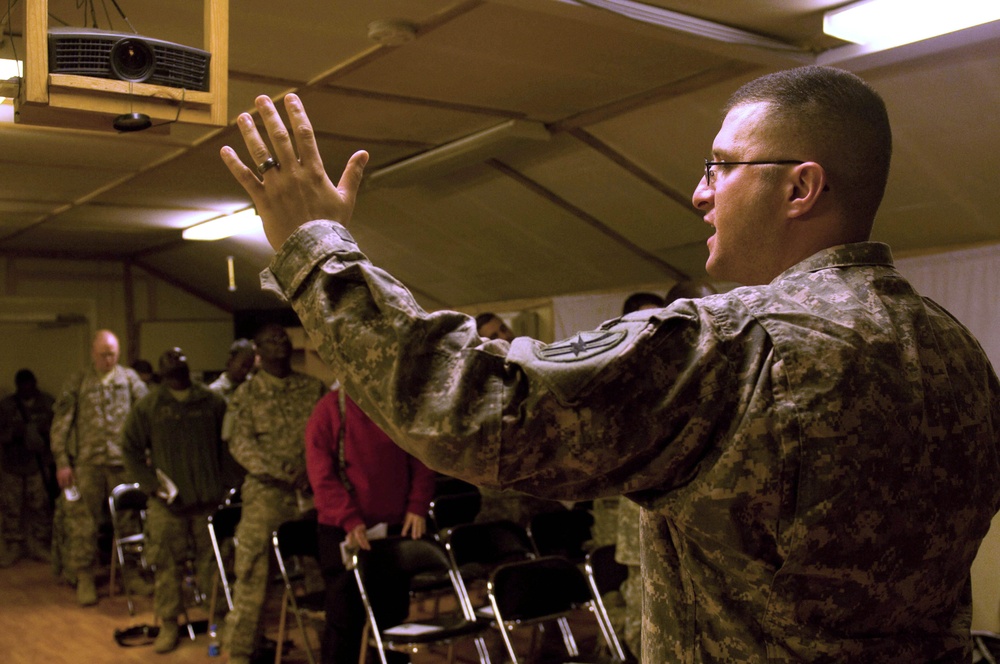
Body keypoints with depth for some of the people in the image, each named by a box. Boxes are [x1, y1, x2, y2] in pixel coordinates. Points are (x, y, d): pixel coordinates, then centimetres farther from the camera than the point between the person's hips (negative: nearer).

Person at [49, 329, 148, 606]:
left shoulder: (129, 378, 8)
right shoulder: (77, 382, 6)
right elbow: (61, 423, 4)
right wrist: (62, 462, -2)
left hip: (123, 460, 1)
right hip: (87, 463, -1)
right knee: (84, 522, -1)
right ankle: (85, 579, 9)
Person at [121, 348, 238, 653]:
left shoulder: (213, 402, 4)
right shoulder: (148, 406, 1)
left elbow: (229, 445, 8)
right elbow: (131, 450, 4)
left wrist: (227, 483, 1)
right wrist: (153, 486, -4)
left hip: (209, 500, 1)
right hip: (168, 503, -1)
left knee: (212, 562, 7)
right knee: (168, 565, 2)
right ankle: (168, 625, 14)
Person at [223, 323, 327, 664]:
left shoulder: (314, 388, 10)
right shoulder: (247, 394, 3)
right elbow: (240, 444, -7)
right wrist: (283, 473, -19)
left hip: (311, 490, 2)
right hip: (266, 492, -2)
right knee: (254, 574, -2)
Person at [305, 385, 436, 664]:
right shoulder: (329, 410, -7)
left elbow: (421, 461, 9)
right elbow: (321, 475, -12)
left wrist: (417, 506, -4)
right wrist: (350, 520, -19)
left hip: (396, 525, 4)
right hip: (342, 531, -4)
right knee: (346, 617, 1)